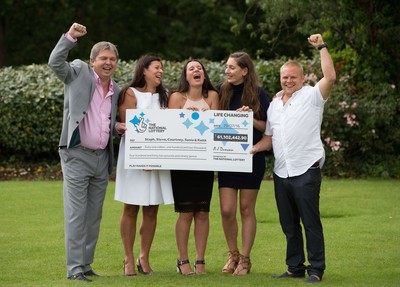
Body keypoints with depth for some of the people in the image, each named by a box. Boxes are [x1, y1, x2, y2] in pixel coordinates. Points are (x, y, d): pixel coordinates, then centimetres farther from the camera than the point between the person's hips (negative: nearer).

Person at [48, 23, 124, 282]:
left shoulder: (116, 91, 15)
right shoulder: (79, 73, 0)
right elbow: (55, 62, -15)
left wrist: (117, 128, 5)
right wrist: (70, 37, -21)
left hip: (102, 158, 6)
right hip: (77, 155, -6)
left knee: (94, 216, 9)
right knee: (76, 214, -7)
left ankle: (86, 265, 17)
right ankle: (74, 268, -5)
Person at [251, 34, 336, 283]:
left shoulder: (311, 96, -2)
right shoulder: (274, 104, 18)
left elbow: (330, 77, -19)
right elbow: (270, 138, 21)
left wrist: (321, 47, -16)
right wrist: (253, 149, 3)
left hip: (306, 169, -7)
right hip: (281, 172, 7)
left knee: (311, 222, -4)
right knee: (289, 224, 11)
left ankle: (316, 270, 1)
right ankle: (295, 268, 20)